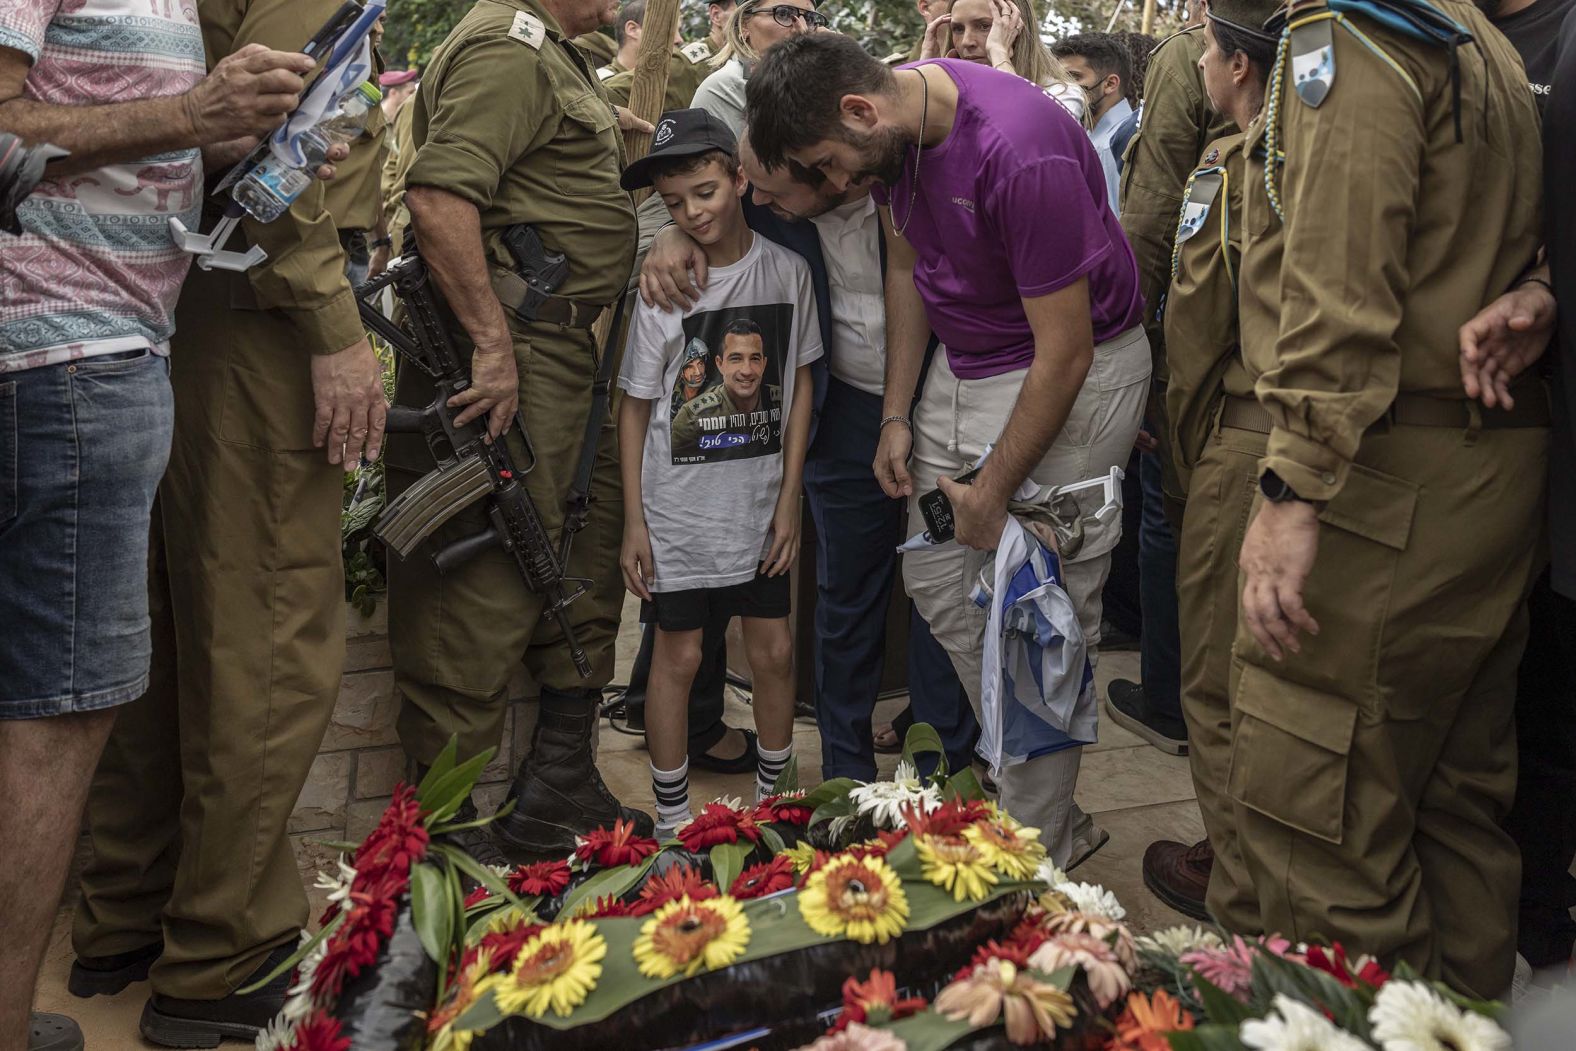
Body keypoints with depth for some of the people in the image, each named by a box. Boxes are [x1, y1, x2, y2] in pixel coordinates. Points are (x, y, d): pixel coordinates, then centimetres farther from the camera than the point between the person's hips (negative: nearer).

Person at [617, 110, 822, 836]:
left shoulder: (786, 270, -3)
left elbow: (799, 385, 4)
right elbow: (635, 406, -4)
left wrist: (789, 496, 0)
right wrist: (634, 522, -5)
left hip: (760, 503, 2)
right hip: (677, 508, -2)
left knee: (774, 650, 9)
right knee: (679, 655, 6)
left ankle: (774, 796, 29)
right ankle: (672, 822, 20)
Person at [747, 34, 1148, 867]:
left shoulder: (1020, 156, -31)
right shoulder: (895, 125, -5)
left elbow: (1063, 352, -25)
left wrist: (993, 491, -16)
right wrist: (895, 415, 7)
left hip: (1069, 375, -8)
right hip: (962, 363, 9)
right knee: (936, 582, 11)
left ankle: (1038, 855, 8)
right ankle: (1022, 771, 26)